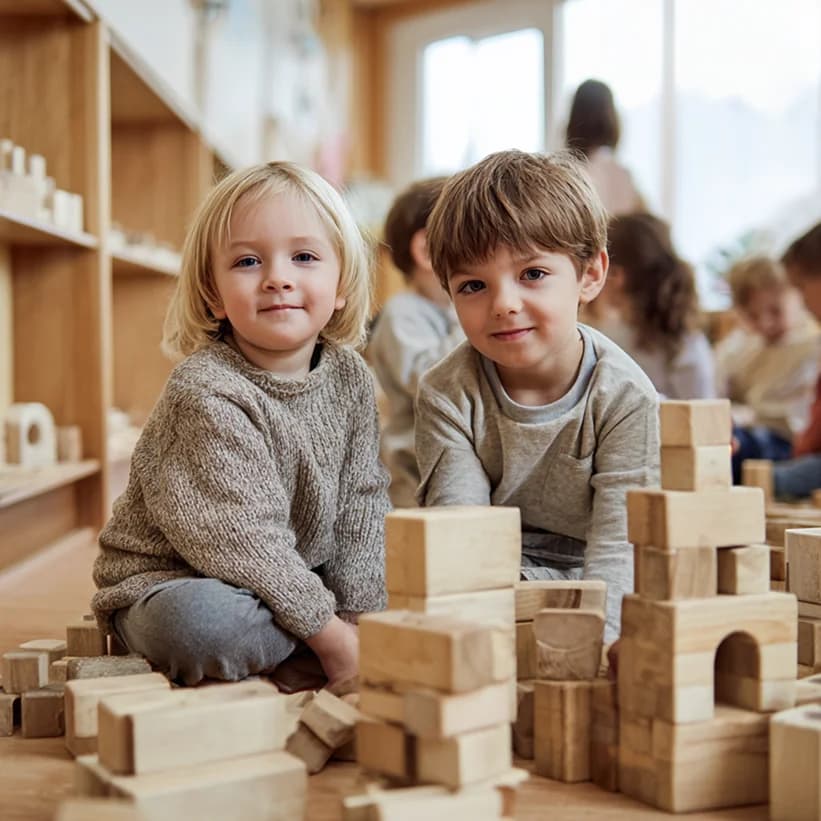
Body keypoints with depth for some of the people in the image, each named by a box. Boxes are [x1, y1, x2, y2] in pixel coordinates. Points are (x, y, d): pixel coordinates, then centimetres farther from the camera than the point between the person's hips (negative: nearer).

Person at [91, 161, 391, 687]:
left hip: (299, 582, 7)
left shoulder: (351, 377, -2)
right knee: (200, 622, -39)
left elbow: (362, 505, -1)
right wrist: (332, 634, -24)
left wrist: (361, 615, -11)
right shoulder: (208, 395, -23)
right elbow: (241, 541, -27)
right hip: (172, 582, -6)